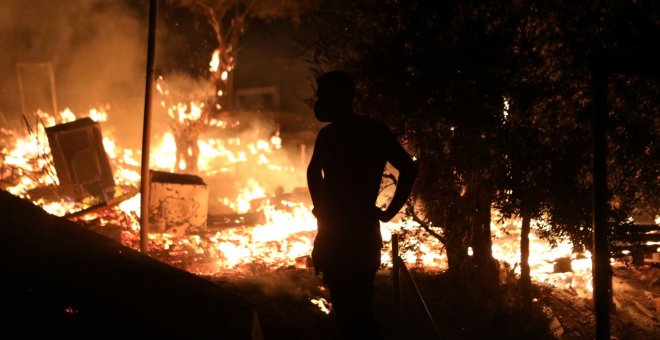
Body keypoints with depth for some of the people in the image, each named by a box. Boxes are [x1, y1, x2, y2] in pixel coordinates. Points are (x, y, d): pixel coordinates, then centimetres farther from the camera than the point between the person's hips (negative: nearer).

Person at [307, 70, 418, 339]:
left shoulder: (372, 131, -7)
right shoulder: (328, 135, 11)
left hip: (360, 234, -7)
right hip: (332, 235, 7)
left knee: (357, 311, -12)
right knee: (344, 311, 8)